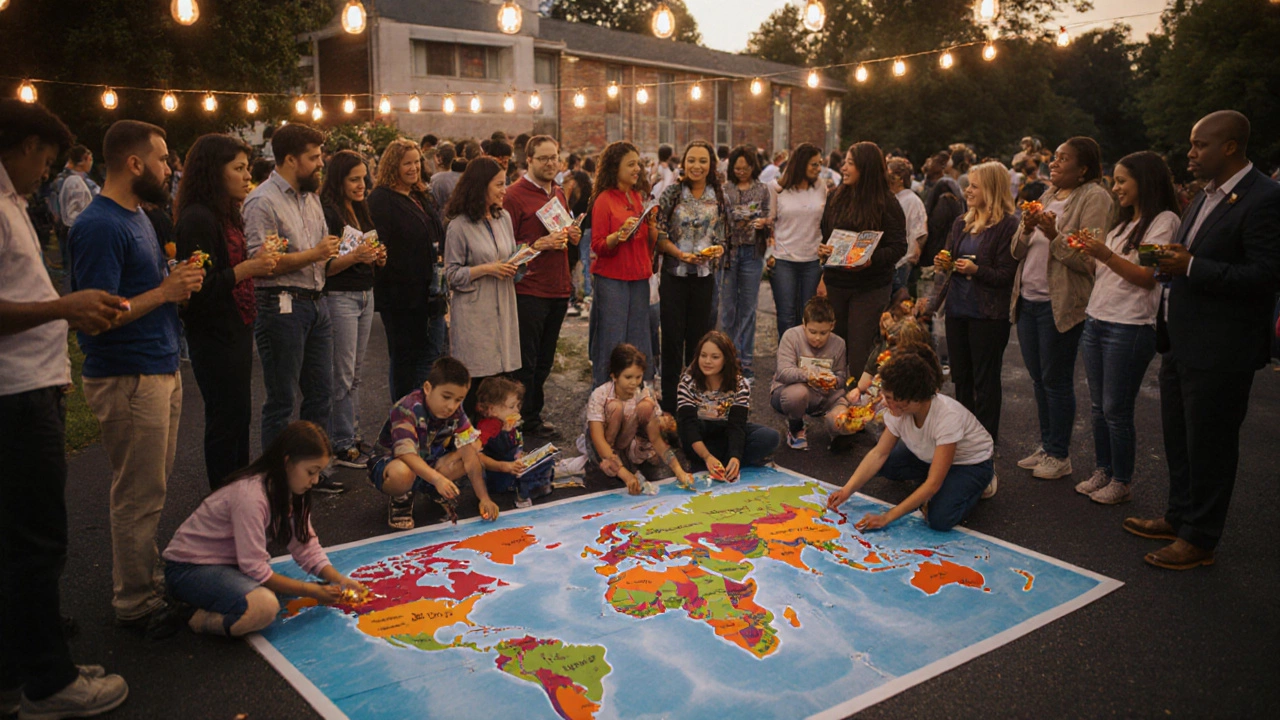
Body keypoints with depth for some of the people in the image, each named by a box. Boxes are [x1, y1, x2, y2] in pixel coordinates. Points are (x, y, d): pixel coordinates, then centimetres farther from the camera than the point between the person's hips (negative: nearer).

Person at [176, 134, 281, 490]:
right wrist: (247, 268, -24)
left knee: (239, 417, 17)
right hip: (214, 337, -10)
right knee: (225, 420, 0)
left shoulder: (225, 216, 12)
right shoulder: (197, 219, -18)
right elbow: (198, 289, -25)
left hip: (236, 330, 10)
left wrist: (259, 260, 3)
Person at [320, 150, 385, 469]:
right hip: (339, 296, -8)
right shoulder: (327, 213, -11)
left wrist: (377, 257, 2)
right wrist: (355, 256, -26)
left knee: (354, 374, 13)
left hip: (365, 295, 8)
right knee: (342, 375, -3)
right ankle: (341, 444, 5)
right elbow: (324, 266, -15)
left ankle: (353, 436, 20)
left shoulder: (360, 210, 14)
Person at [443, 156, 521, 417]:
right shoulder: (460, 226, -7)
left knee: (503, 375, 4)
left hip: (503, 307, 5)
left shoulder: (504, 217, 10)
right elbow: (452, 274, -7)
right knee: (476, 378, -2)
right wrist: (486, 269, -15)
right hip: (475, 312, -5)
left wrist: (514, 267, 0)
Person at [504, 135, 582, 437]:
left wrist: (573, 236, 5)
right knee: (525, 361, 1)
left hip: (559, 288, 7)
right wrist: (540, 245, -22)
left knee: (544, 360, 15)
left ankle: (535, 412, 27)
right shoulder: (514, 195, -9)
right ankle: (526, 419, 13)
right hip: (529, 290, -7)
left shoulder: (559, 194, 15)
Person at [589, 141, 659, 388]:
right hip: (611, 278, -6)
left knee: (638, 342, 9)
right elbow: (597, 245, -10)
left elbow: (651, 243, 16)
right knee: (612, 342, -3)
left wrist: (652, 224, -3)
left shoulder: (639, 197, 14)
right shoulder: (604, 199, -6)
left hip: (639, 278, 6)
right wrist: (621, 233, -25)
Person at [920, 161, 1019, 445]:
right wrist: (943, 266, 0)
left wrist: (976, 270, -26)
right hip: (957, 310, 7)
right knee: (960, 376, 15)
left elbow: (1006, 275, -14)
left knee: (985, 379, 3)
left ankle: (987, 440, 15)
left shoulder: (1007, 225, -11)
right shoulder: (961, 223, 11)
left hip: (987, 314, -7)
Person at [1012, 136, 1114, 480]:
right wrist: (1026, 230, -6)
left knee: (1056, 380, 0)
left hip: (1061, 303, -7)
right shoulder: (1048, 196, 15)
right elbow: (1017, 252, 13)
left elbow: (1089, 259, -17)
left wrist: (1055, 236, -25)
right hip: (1028, 299, 8)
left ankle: (1059, 455, 13)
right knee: (1038, 378, 14)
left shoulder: (1095, 198, -8)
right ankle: (1046, 446, 26)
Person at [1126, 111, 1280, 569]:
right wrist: (1171, 259, 3)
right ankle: (1179, 517, 37)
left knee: (1209, 445, 4)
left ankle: (1200, 539, 18)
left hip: (1220, 352, -9)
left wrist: (1192, 267, -23)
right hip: (1181, 341, 9)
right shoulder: (1207, 195, 12)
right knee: (1178, 439, 20)